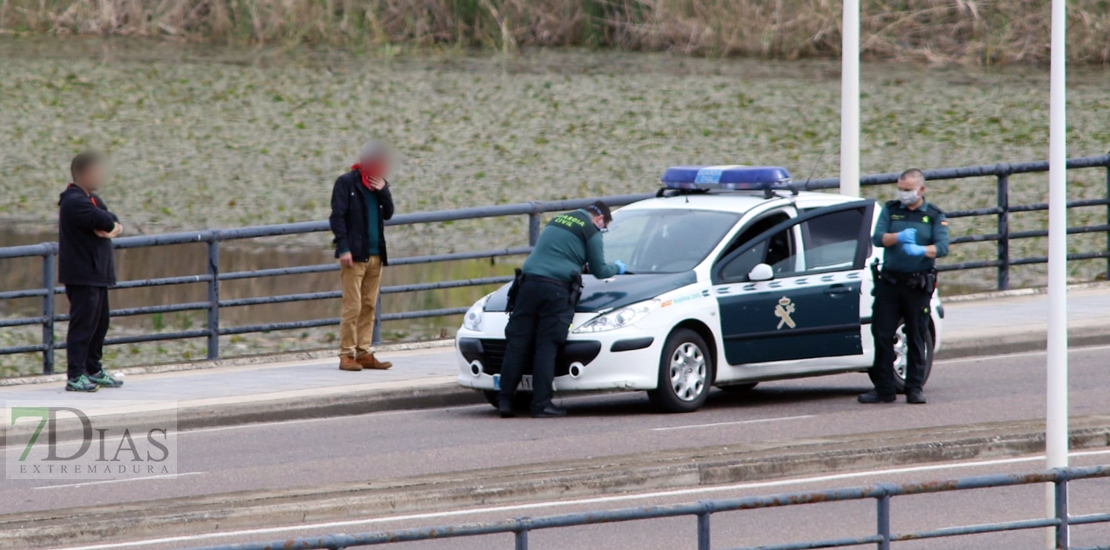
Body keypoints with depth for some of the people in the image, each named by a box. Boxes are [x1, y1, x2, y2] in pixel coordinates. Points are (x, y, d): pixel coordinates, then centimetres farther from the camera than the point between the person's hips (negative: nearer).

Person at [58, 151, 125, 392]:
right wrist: (110, 224, -2)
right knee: (82, 323, -11)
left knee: (99, 323, 15)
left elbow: (112, 222, 9)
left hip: (97, 273, 10)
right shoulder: (74, 201, -16)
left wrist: (111, 227, -13)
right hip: (81, 275, -10)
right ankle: (75, 376, -11)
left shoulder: (91, 199, 17)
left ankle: (94, 371, 23)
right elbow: (104, 222, -24)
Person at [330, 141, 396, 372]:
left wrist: (383, 191, -4)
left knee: (369, 306, 5)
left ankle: (364, 353, 8)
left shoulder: (379, 183, 16)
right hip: (354, 255, -6)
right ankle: (347, 354, -6)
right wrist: (343, 248, -15)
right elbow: (337, 216, -8)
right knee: (352, 306, -8)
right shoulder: (346, 183, -3)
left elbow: (388, 214, 12)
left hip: (375, 255, 6)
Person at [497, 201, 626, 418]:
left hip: (529, 282, 5)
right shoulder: (590, 231, 5)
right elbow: (599, 271, 9)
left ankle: (505, 400, 0)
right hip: (556, 288, -5)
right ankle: (541, 404, -7)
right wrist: (617, 268, 31)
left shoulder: (557, 221, 25)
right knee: (546, 346, -4)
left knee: (517, 343, 3)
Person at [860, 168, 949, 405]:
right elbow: (877, 238, -4)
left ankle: (915, 388, 8)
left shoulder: (935, 216, 4)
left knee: (917, 338, 1)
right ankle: (883, 389, 6)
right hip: (889, 281, 2)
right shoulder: (890, 210, 9)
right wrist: (898, 237, -24)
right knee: (882, 335, 0)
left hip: (918, 285, -2)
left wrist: (921, 250, -29)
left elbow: (943, 246, -10)